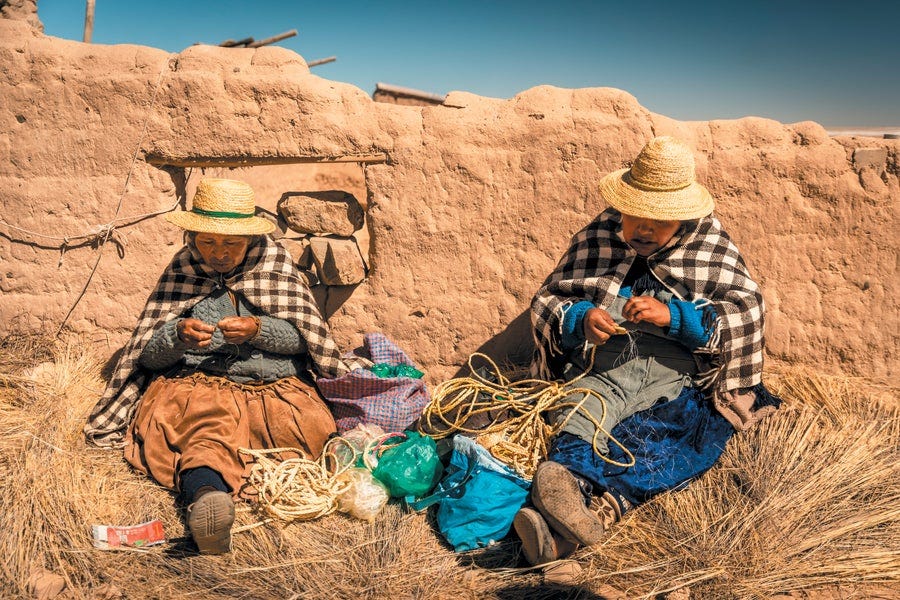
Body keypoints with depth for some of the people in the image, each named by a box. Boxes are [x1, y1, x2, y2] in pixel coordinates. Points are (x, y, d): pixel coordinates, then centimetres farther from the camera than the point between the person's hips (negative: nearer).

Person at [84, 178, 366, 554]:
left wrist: (259, 330, -15)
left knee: (313, 427, -31)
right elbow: (148, 356, 7)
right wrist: (177, 337, -16)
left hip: (274, 385, 2)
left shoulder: (275, 263, 11)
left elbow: (301, 339, 5)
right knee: (209, 427, -39)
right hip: (198, 385, -1)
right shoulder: (181, 270, 11)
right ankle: (206, 494, -66)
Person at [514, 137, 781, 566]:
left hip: (677, 367, 1)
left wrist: (673, 316, -16)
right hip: (601, 364, 0)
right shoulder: (596, 237, 16)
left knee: (700, 430, -35)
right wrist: (579, 319, -10)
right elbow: (546, 300, 15)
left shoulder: (711, 245, 15)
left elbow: (746, 310, 1)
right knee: (583, 417, -36)